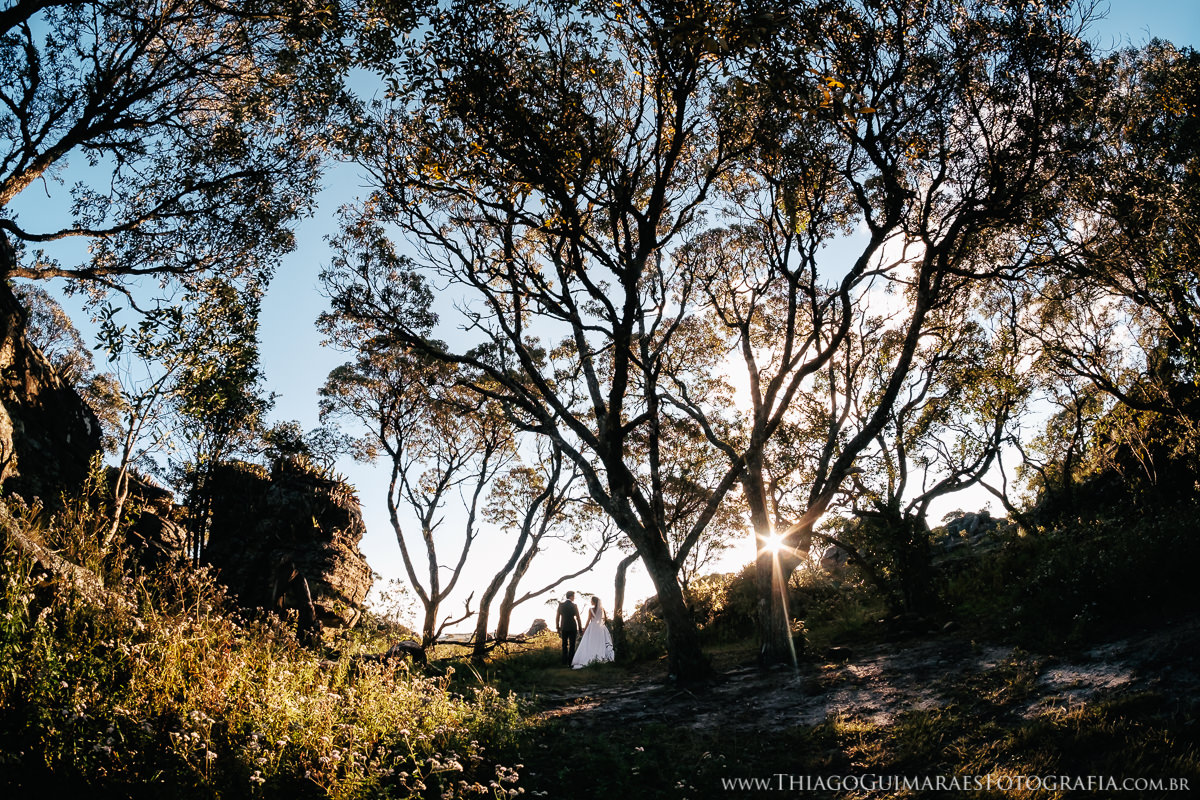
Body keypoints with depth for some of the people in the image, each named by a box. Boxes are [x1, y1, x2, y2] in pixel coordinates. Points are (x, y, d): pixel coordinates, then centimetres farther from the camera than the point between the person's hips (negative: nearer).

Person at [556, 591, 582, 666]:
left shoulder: (560, 605, 1)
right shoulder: (574, 605, -7)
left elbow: (557, 617, 1)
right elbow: (578, 618, -6)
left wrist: (557, 628, 9)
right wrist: (580, 628, 2)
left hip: (563, 628, 3)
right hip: (573, 628, -3)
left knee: (564, 645, 10)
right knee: (572, 646, 4)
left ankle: (564, 663, 7)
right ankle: (570, 662, 0)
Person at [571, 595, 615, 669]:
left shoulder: (591, 609, -5)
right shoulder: (602, 609, 5)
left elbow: (589, 620, -3)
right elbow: (606, 619, 8)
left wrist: (585, 629, 4)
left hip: (593, 628, -4)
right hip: (601, 628, 4)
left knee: (590, 644, -2)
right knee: (600, 643, 7)